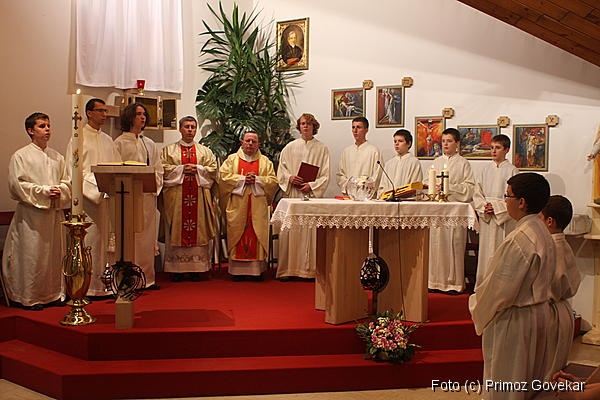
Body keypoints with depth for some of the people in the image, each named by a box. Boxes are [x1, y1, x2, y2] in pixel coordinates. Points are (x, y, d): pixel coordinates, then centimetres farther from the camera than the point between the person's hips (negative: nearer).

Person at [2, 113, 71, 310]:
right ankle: (30, 297, 9)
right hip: (31, 214, -5)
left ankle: (54, 293, 19)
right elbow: (17, 184, -9)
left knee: (55, 253, 8)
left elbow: (66, 182, 13)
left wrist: (59, 191, -9)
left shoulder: (57, 157, 13)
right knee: (32, 255, -2)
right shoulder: (20, 156, -2)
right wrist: (44, 191, -15)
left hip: (55, 213, 5)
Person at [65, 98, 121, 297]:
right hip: (89, 197, -6)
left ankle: (107, 282, 14)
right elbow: (74, 170, -9)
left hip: (109, 197, 6)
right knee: (90, 240, -5)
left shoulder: (107, 140, 18)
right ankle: (90, 286, 1)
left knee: (109, 240, 6)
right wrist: (97, 185, -18)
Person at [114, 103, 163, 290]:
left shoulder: (150, 144, 17)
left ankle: (147, 277, 13)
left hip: (148, 195, 5)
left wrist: (156, 187, 2)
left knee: (147, 235, 7)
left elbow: (158, 169, 16)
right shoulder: (120, 143, 1)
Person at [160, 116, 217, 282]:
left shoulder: (205, 151, 15)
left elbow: (213, 169, 6)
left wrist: (197, 169, -8)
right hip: (176, 195, -1)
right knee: (176, 230, -2)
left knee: (199, 231, -1)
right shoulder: (169, 150, 11)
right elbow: (162, 168, 0)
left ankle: (198, 268, 2)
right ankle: (177, 269, 1)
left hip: (198, 196, 1)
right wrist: (181, 169, -10)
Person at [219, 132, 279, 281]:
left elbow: (273, 180, 3)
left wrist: (257, 180, -10)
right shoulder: (232, 159, 11)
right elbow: (224, 176, -2)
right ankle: (237, 269, 2)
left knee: (256, 235, -2)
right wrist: (242, 179, -10)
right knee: (237, 234, -2)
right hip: (237, 206, 0)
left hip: (258, 206, 1)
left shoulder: (265, 161, 12)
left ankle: (256, 269, 2)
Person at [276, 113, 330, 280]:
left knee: (310, 231, -3)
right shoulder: (290, 147, 11)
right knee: (290, 231, -2)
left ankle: (309, 269, 3)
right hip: (292, 194, 1)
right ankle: (288, 269, 3)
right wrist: (290, 178, -8)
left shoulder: (322, 149, 7)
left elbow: (325, 175, 2)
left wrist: (311, 185, -11)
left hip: (312, 195, -1)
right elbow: (281, 171, 11)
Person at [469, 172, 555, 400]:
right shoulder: (542, 233, 3)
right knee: (528, 378, 23)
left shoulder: (519, 240, -27)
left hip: (514, 321, -9)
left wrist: (477, 308, -5)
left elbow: (501, 287, -24)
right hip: (538, 314, 9)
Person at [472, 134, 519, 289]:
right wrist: (484, 207, -6)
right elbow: (477, 193, 10)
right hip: (486, 218, 4)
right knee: (485, 251, 6)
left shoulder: (511, 170, -3)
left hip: (504, 218, -4)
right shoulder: (486, 170, 10)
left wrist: (496, 207, -14)